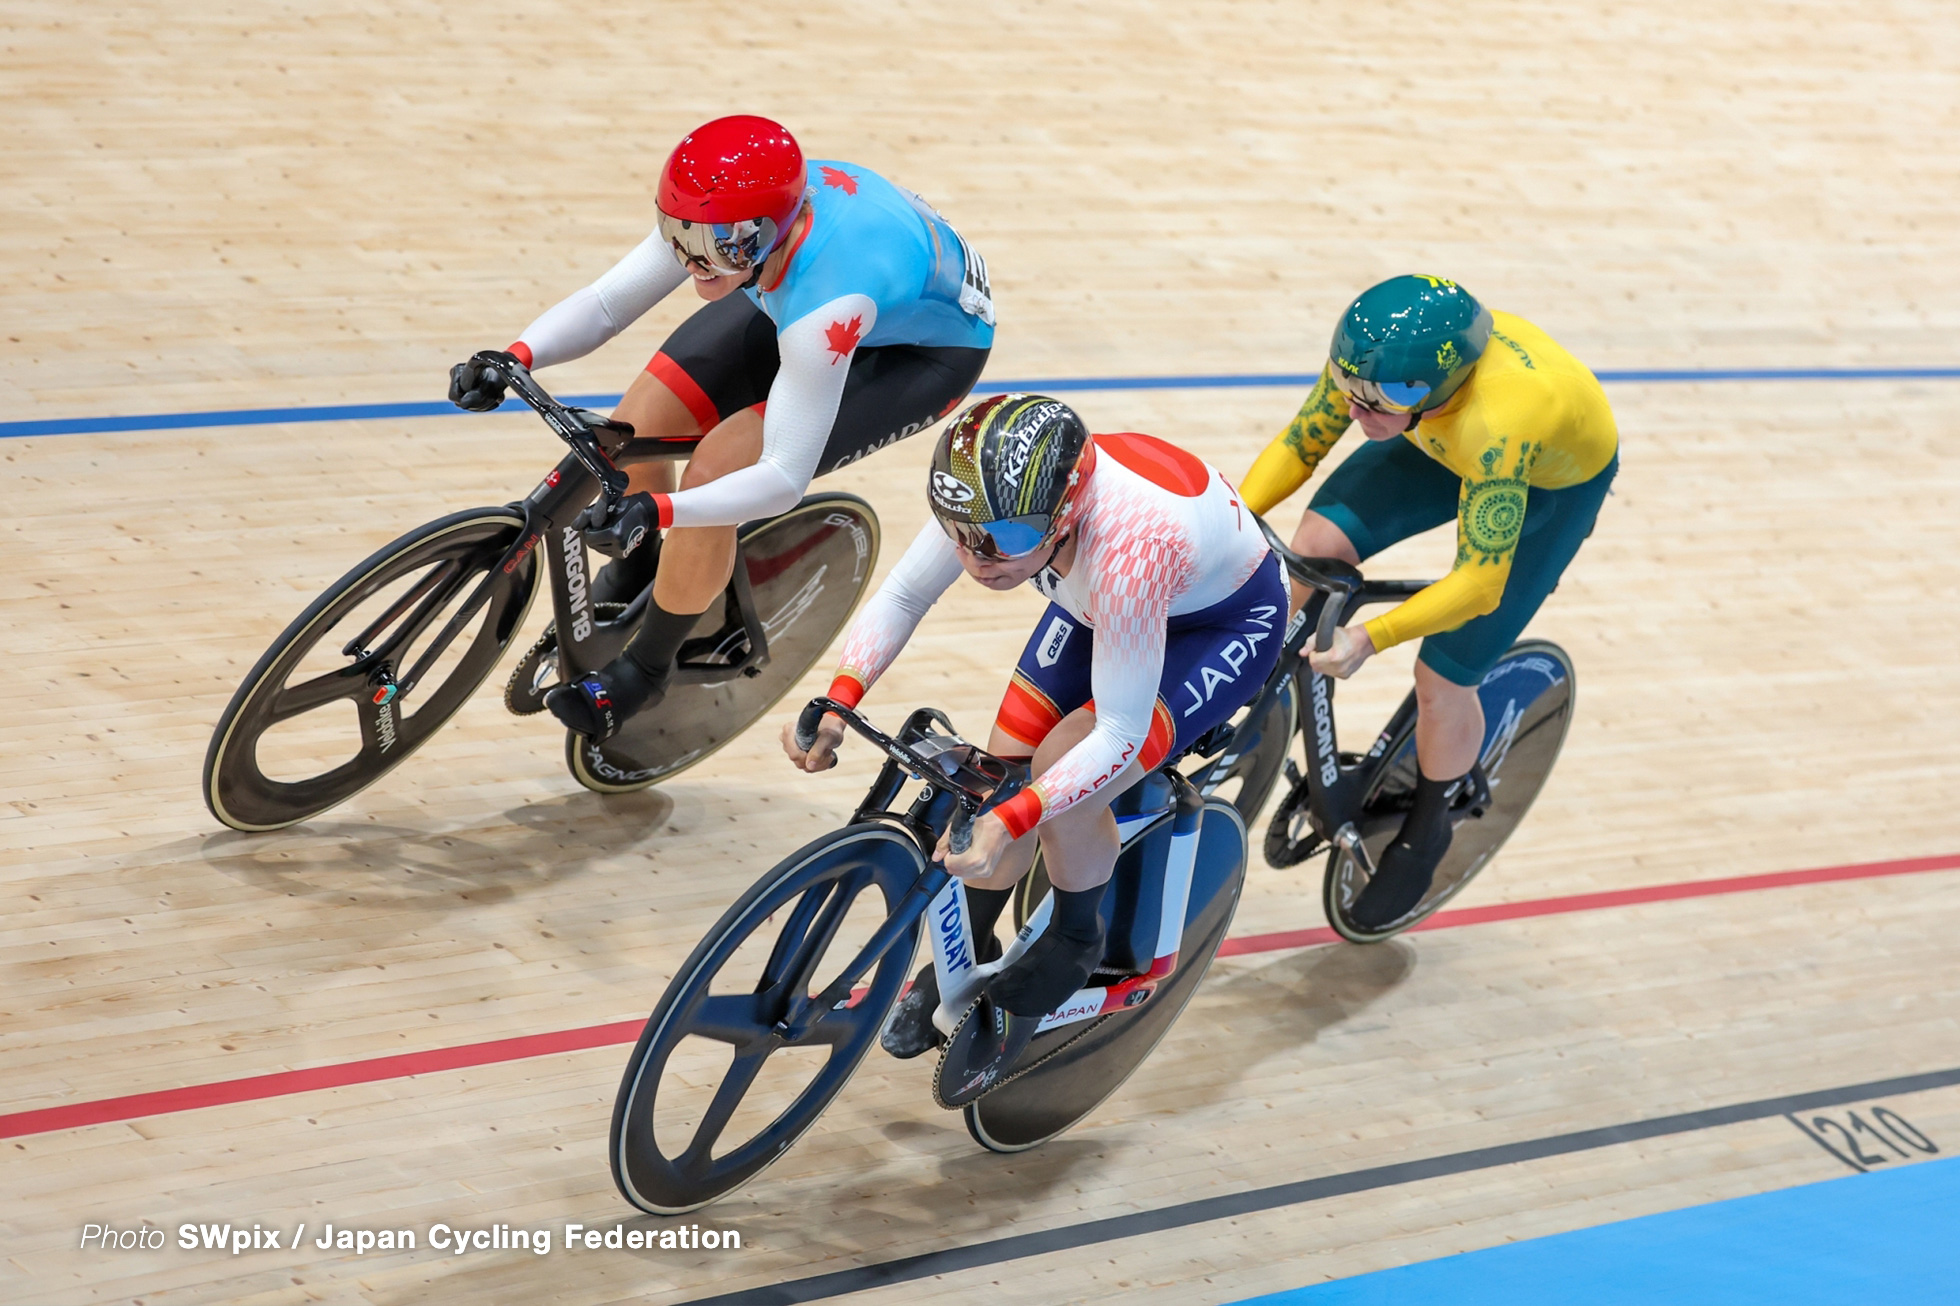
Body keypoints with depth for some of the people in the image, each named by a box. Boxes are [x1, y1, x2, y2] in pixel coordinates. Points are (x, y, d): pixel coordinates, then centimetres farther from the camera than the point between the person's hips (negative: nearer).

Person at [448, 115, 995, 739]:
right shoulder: (719, 218, -28)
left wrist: (657, 510, -53)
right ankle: (631, 571, 29)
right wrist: (515, 357, -40)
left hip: (925, 348, -6)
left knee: (715, 470, -23)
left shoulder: (826, 301, -45)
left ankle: (644, 669, 3)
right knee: (635, 430, -8)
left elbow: (785, 479, -41)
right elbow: (603, 303, -21)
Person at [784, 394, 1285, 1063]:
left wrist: (1010, 822, -45)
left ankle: (1074, 944, 6)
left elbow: (1119, 736, -37)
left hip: (1228, 620, -6)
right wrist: (837, 702, -26)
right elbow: (902, 595, -12)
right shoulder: (994, 496, -28)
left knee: (1064, 788, -23)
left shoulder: (1128, 549, -44)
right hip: (1096, 605, 6)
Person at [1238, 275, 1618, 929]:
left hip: (1556, 481, -5)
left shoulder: (1497, 428, -46)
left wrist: (1369, 640, -49)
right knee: (1321, 537, -19)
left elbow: (1479, 584, -41)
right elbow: (1298, 444, -16)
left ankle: (1425, 830, 23)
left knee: (1443, 678, -6)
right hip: (1447, 442, 5)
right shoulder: (1374, 358, -30)